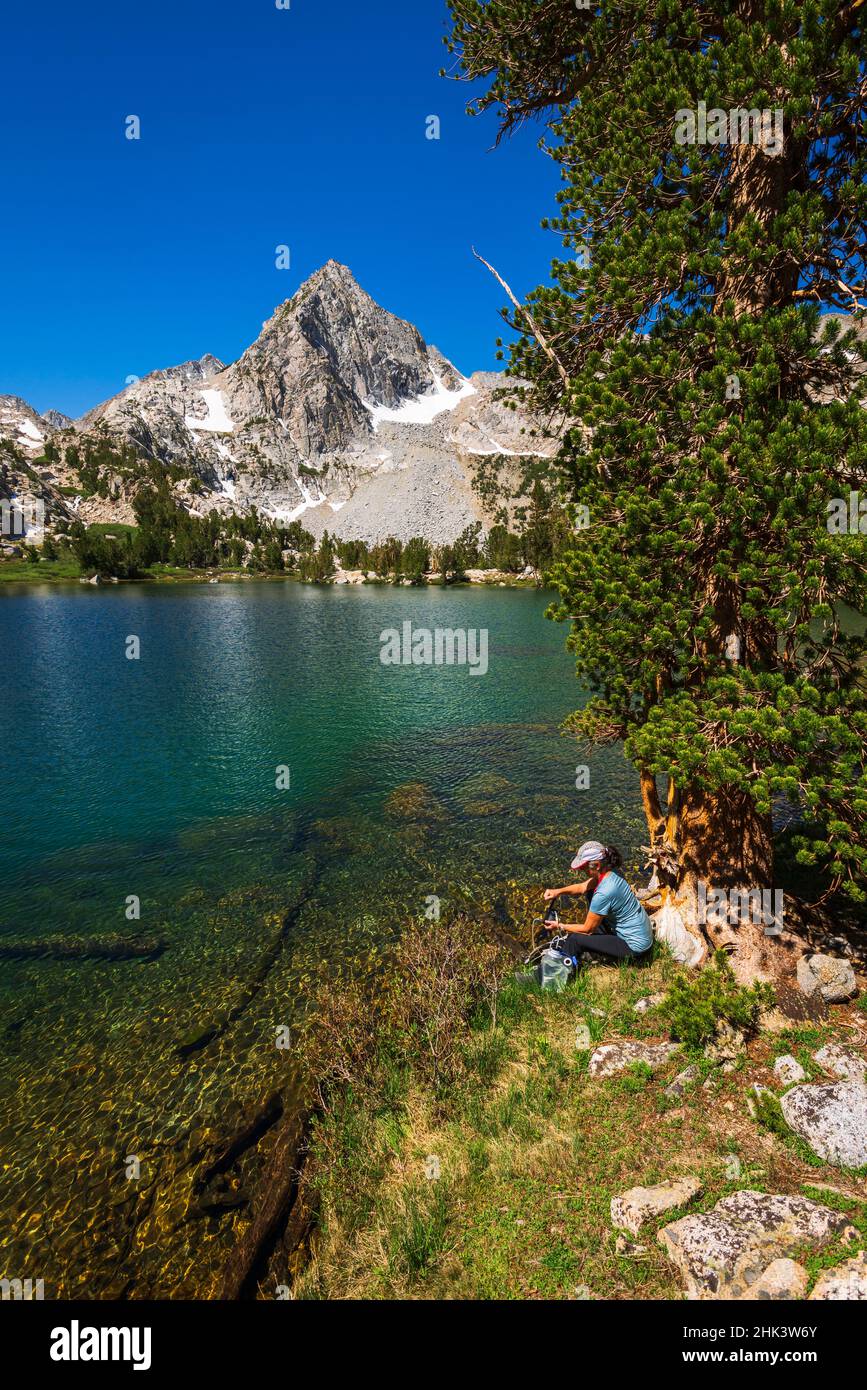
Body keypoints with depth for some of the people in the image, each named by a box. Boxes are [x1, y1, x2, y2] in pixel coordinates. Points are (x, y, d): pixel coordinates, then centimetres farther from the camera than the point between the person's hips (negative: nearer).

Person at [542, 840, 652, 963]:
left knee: (575, 939, -10)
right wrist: (559, 891, -7)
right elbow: (583, 887, 8)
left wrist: (560, 926, -5)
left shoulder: (603, 893, -31)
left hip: (634, 946, -9)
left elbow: (587, 929, -18)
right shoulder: (611, 871, -7)